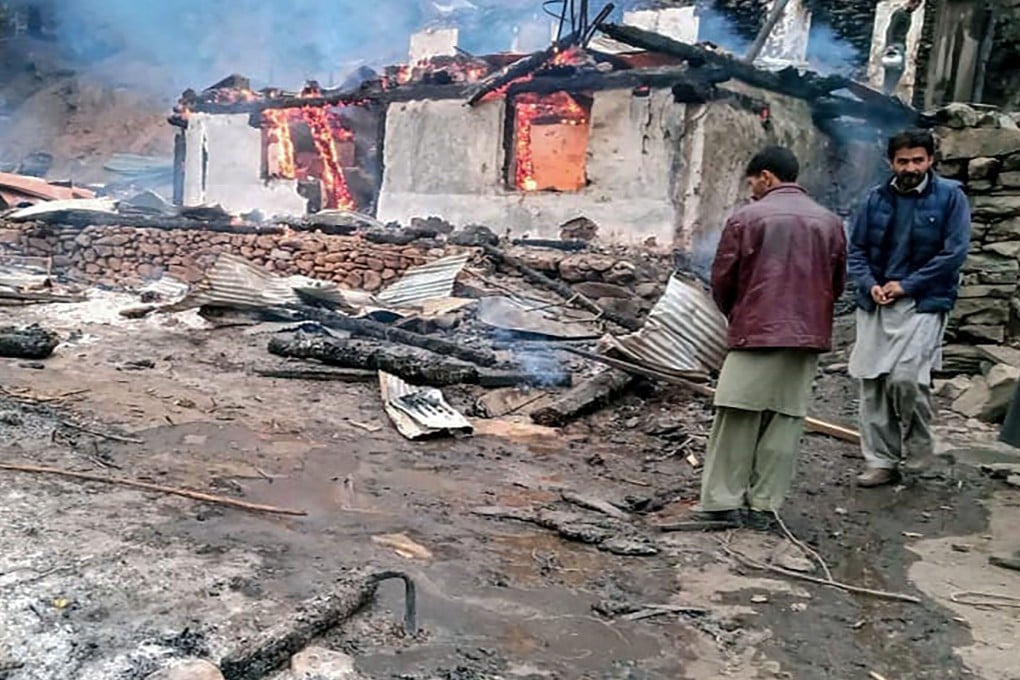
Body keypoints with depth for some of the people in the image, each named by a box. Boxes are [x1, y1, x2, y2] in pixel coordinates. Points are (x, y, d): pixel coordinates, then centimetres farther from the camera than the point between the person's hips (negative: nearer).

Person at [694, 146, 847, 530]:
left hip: (756, 333, -4)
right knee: (786, 421, 7)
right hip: (809, 337, 4)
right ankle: (763, 505, 10)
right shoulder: (830, 222, 10)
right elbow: (837, 282, 14)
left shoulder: (746, 217, -4)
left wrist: (735, 316, 17)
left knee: (737, 420, 3)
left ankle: (723, 501, 6)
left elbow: (722, 278, -1)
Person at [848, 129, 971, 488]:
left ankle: (918, 446, 12)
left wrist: (906, 285, -10)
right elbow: (856, 249, 10)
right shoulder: (876, 198, 8)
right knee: (872, 383, 4)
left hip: (924, 304, -4)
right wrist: (870, 286, -6)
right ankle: (881, 461, 17)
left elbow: (954, 253, -6)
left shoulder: (950, 197, -1)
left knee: (905, 377, -17)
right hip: (874, 304, 4)